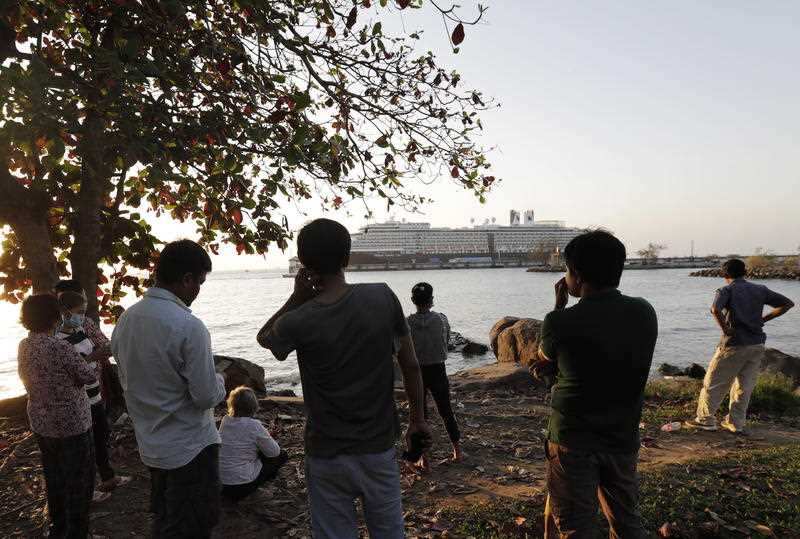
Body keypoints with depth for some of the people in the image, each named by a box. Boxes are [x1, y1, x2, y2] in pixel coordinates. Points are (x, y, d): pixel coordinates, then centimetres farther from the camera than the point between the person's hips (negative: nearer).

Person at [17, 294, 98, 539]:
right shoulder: (59, 347, -25)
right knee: (79, 481, 8)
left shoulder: (24, 346, -1)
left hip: (40, 424, 8)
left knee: (54, 477, 22)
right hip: (71, 425, -8)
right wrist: (78, 363, 3)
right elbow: (89, 377, -16)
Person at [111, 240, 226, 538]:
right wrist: (220, 380, -2)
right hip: (189, 448, -7)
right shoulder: (188, 326, -25)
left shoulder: (125, 319, -2)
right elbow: (207, 397, -22)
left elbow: (127, 381, 9)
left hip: (150, 445, 7)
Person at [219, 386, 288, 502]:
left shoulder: (225, 421, 0)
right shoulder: (254, 425, -17)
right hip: (240, 487, -7)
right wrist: (268, 439, 13)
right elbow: (274, 452, -6)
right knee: (282, 456, 7)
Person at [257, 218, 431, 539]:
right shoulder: (383, 298, -13)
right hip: (379, 450, 2)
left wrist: (297, 298, -7)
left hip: (327, 458, -1)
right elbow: (410, 365, -4)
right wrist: (417, 421, 8)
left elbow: (264, 338, 7)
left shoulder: (298, 322, -17)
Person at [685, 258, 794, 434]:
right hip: (757, 345, 5)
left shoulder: (726, 290, -7)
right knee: (744, 386, 14)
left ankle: (705, 420, 10)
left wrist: (724, 328, -14)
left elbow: (715, 309, -27)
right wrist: (764, 319, 10)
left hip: (734, 345, -5)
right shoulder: (760, 290, 9)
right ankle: (736, 423, 20)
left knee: (714, 383, 6)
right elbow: (788, 303, 13)